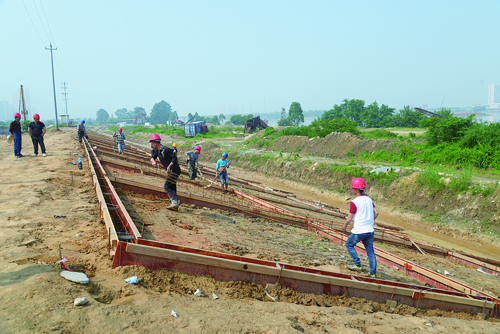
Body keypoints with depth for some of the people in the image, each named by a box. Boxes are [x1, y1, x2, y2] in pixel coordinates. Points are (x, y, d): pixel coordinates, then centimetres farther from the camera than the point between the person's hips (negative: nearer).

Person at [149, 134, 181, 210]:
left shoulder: (166, 149, -18)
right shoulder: (157, 151, 10)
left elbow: (174, 158, -18)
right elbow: (152, 157, 8)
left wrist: (169, 166, -29)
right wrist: (153, 161, -15)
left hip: (174, 170, -10)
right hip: (170, 171, 10)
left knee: (167, 186, -11)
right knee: (172, 188, 11)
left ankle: (175, 203, -7)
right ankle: (175, 205, 17)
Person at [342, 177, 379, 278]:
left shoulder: (354, 202, -15)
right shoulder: (369, 199, 5)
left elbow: (349, 218, -10)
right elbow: (376, 212, 11)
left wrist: (344, 225, 7)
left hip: (359, 231, -6)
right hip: (370, 230, 6)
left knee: (349, 245, 17)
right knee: (370, 251, 12)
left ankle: (358, 265, 16)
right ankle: (373, 273, 13)